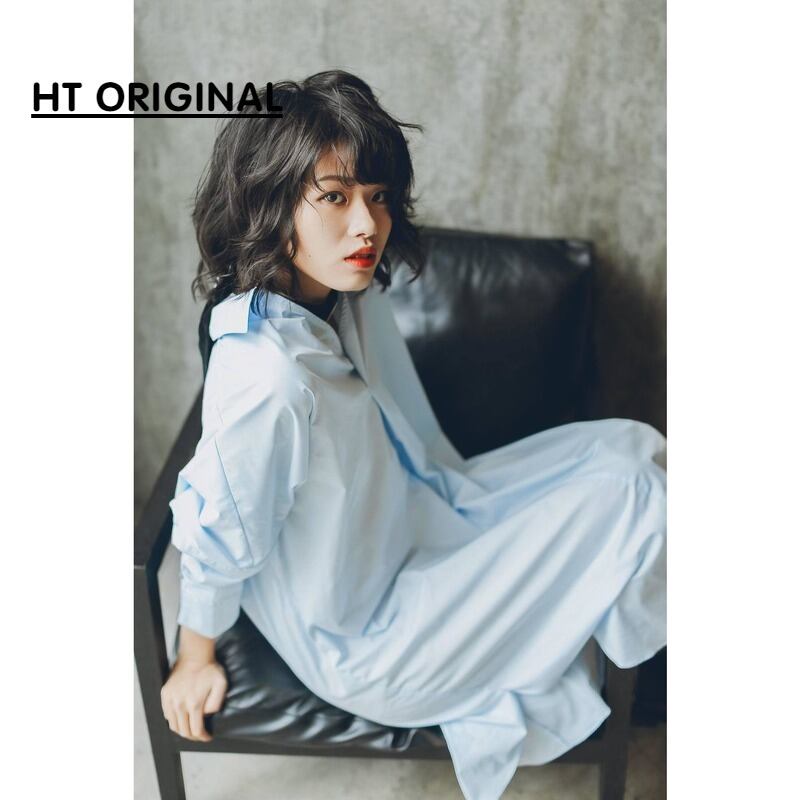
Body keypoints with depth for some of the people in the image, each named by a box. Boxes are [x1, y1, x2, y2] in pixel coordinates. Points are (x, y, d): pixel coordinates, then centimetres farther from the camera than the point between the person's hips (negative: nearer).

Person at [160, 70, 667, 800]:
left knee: (628, 444, 5)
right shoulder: (266, 371, -35)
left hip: (412, 525, 8)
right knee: (629, 499, -9)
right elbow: (217, 535, -22)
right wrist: (196, 661, -7)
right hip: (358, 649, -8)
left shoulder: (354, 297, -9)